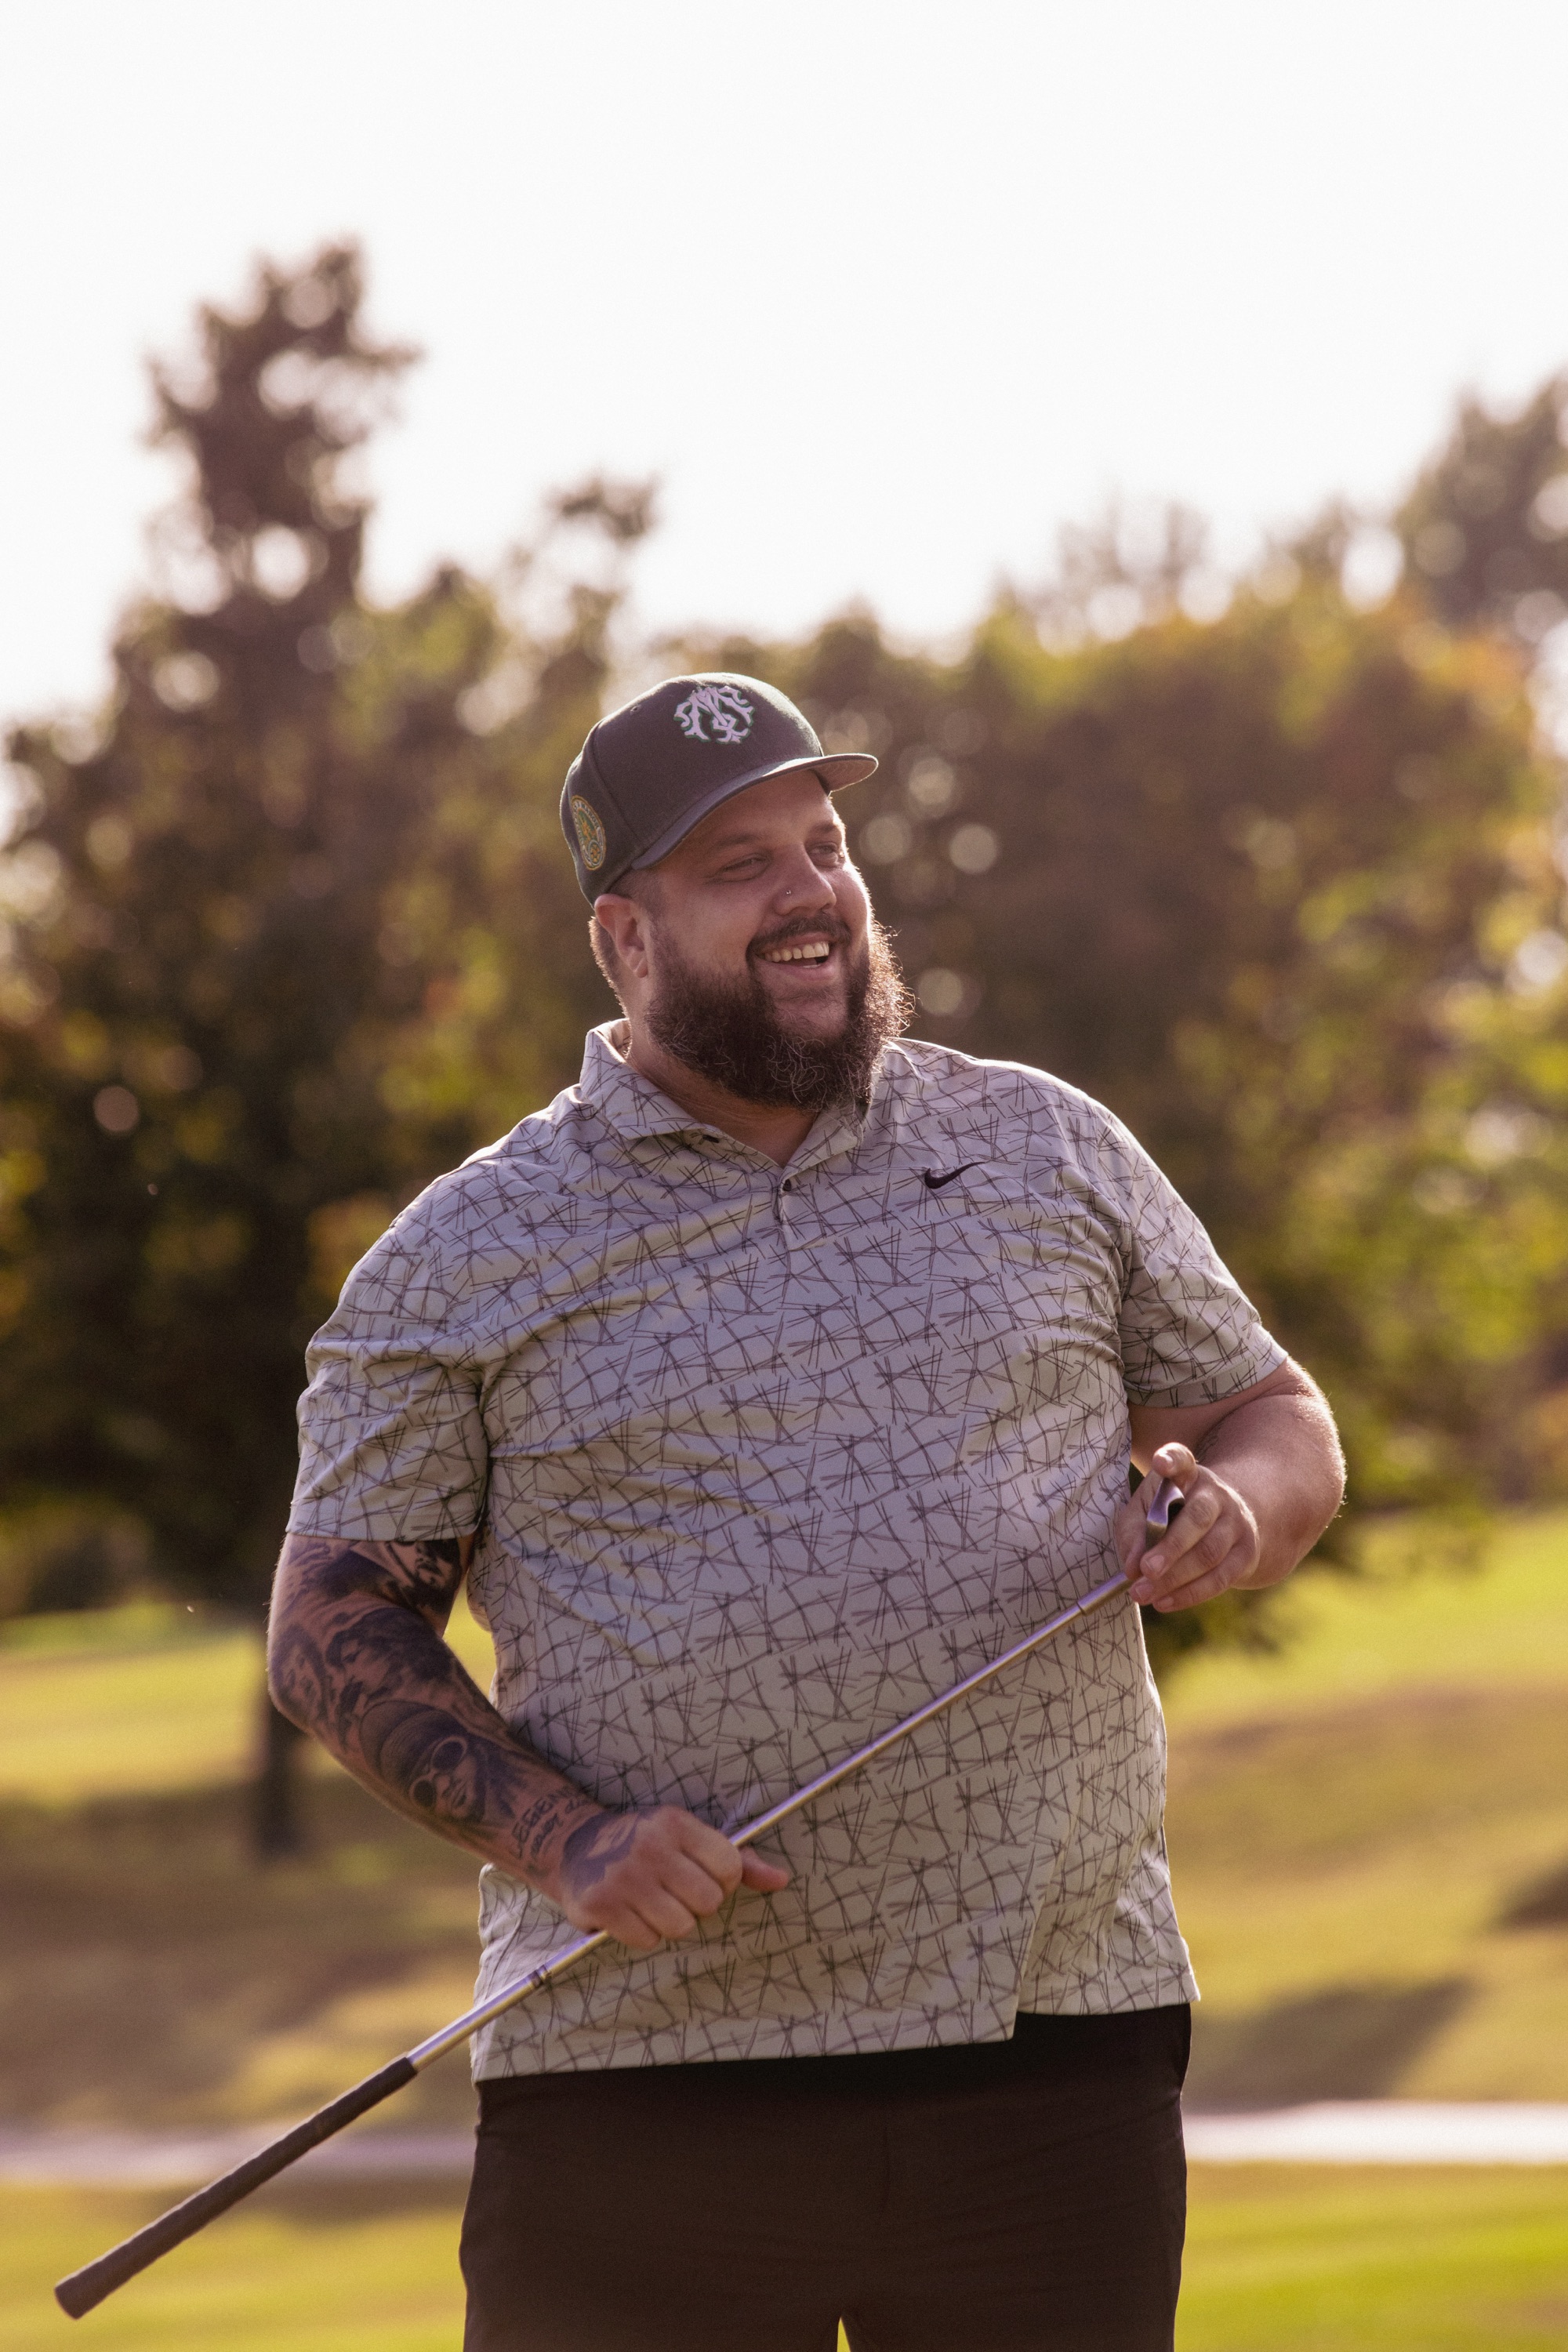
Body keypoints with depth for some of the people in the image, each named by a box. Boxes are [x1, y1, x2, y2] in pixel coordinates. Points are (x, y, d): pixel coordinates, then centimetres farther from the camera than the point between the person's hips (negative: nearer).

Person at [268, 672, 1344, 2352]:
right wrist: (566, 1839, -13)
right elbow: (334, 1629, 3)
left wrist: (1237, 1510, -6)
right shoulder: (466, 1258, 4)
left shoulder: (1049, 1149, 12)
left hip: (1054, 2051, 2)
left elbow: (1279, 1423, 19)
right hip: (643, 2073, -2)